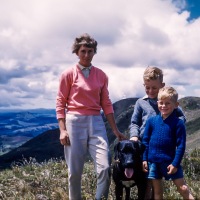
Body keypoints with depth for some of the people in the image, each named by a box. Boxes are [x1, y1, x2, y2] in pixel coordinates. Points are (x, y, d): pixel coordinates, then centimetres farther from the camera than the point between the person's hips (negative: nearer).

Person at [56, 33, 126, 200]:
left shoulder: (101, 75, 9)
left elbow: (106, 104, 11)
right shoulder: (68, 74, 0)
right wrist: (63, 130, -9)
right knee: (75, 171, 3)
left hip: (96, 123, 3)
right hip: (74, 122, -3)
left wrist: (115, 130, 9)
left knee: (105, 167, -8)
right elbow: (60, 103, -1)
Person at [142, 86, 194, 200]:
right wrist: (144, 159, 2)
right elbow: (145, 141, 6)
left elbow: (181, 146, -8)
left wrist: (175, 163, -11)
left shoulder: (178, 123, -8)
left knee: (183, 188, -1)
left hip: (170, 162, -3)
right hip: (153, 162, 3)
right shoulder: (151, 121, 0)